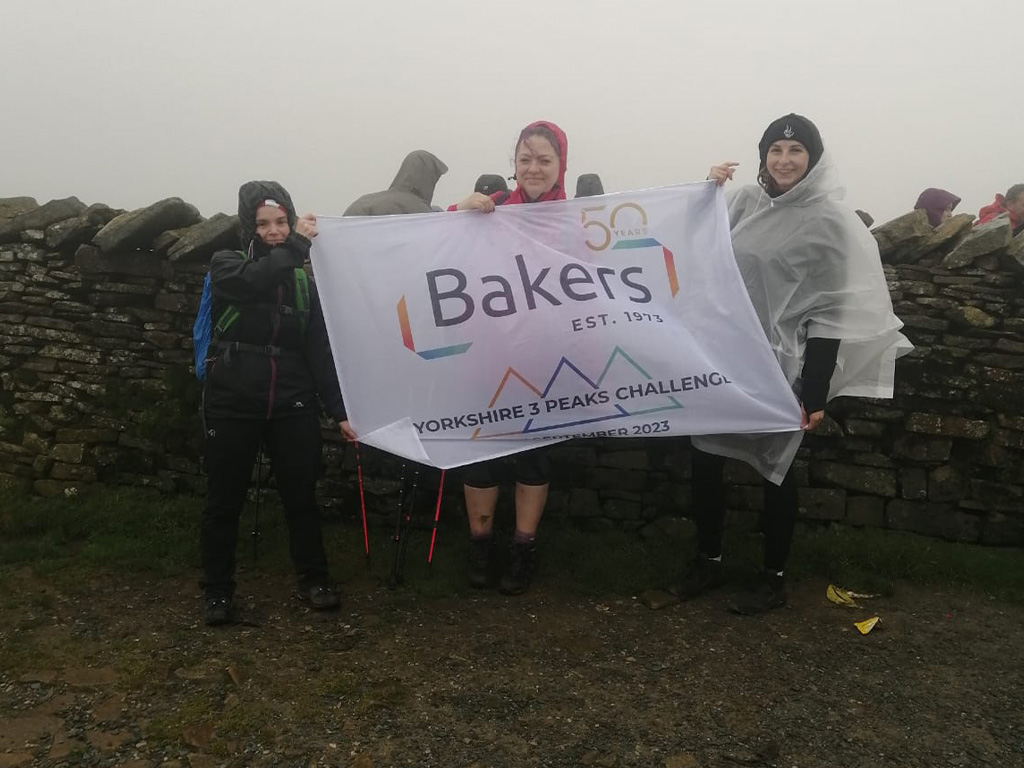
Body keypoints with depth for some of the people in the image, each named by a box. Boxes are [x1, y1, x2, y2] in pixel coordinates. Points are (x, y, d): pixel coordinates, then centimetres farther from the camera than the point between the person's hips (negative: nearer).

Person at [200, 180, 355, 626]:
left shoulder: (305, 279, 7)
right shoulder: (226, 265, 3)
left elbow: (320, 351, 3)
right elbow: (254, 282, -24)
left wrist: (339, 411, -3)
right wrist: (297, 245, -20)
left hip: (291, 404, 2)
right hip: (233, 403, -1)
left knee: (301, 494, 7)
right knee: (224, 500, 7)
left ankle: (313, 579, 24)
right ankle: (218, 590, 23)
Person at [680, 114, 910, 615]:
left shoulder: (829, 220, -8)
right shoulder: (747, 201, 5)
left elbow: (831, 312, -11)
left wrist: (814, 393, -15)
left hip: (780, 364, -5)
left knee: (774, 466, 7)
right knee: (704, 457, 7)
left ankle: (774, 579, 24)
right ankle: (708, 561, 26)